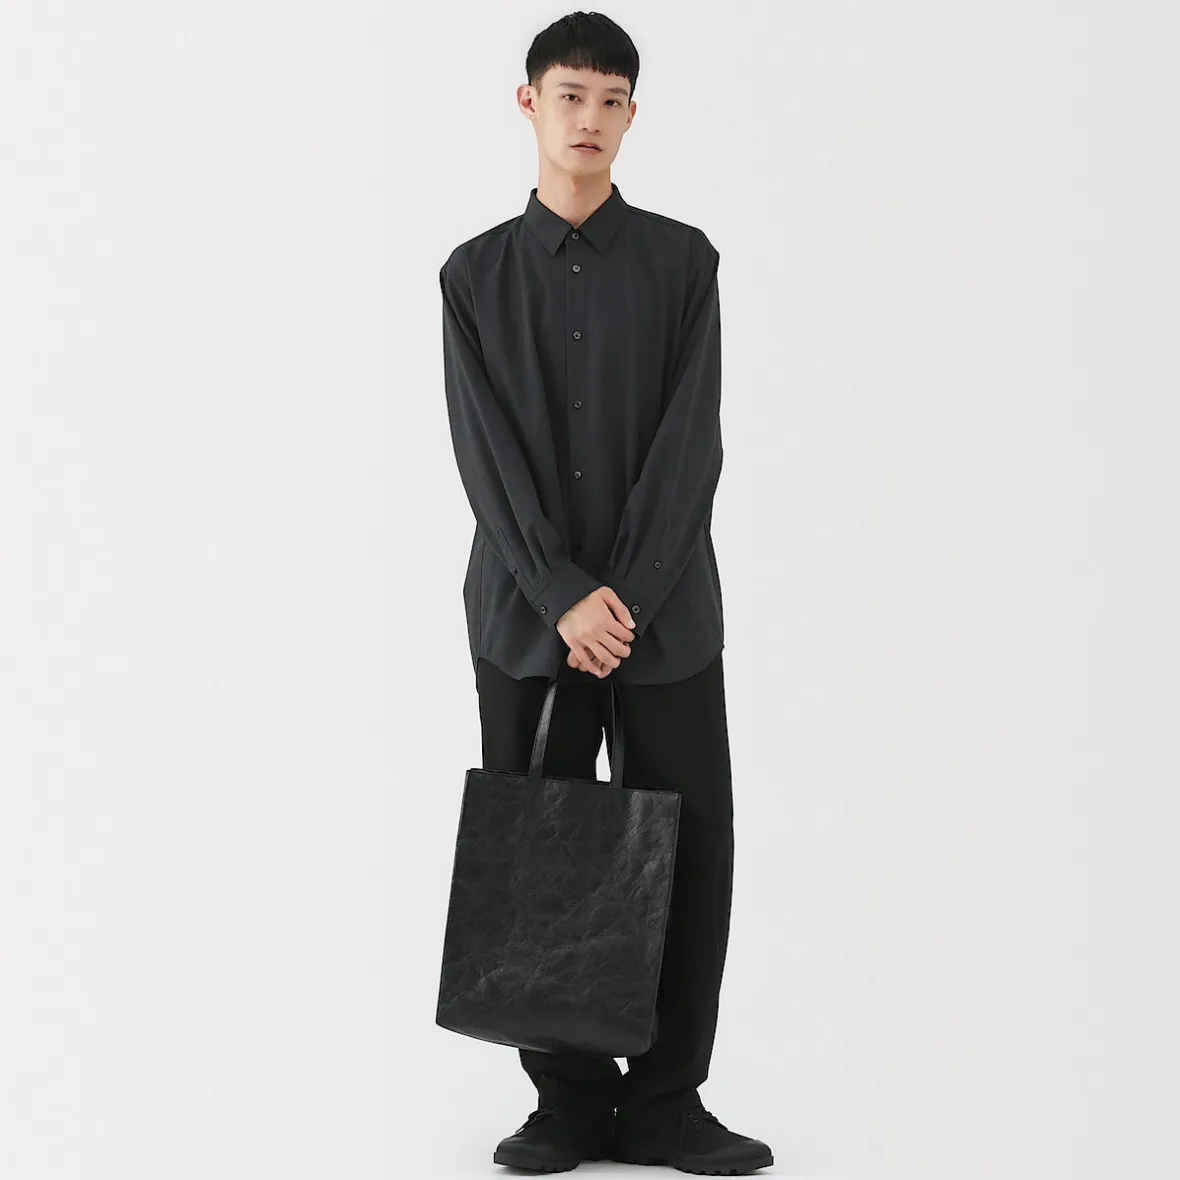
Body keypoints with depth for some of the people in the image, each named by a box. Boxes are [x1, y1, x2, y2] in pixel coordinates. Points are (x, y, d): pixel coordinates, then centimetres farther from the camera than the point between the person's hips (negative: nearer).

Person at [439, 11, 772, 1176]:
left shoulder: (682, 260, 4)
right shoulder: (475, 274, 5)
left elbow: (691, 444, -4)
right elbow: (487, 456, -4)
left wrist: (627, 600, -13)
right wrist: (565, 598, -15)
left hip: (666, 610, 0)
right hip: (526, 613, 0)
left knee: (689, 849, -1)